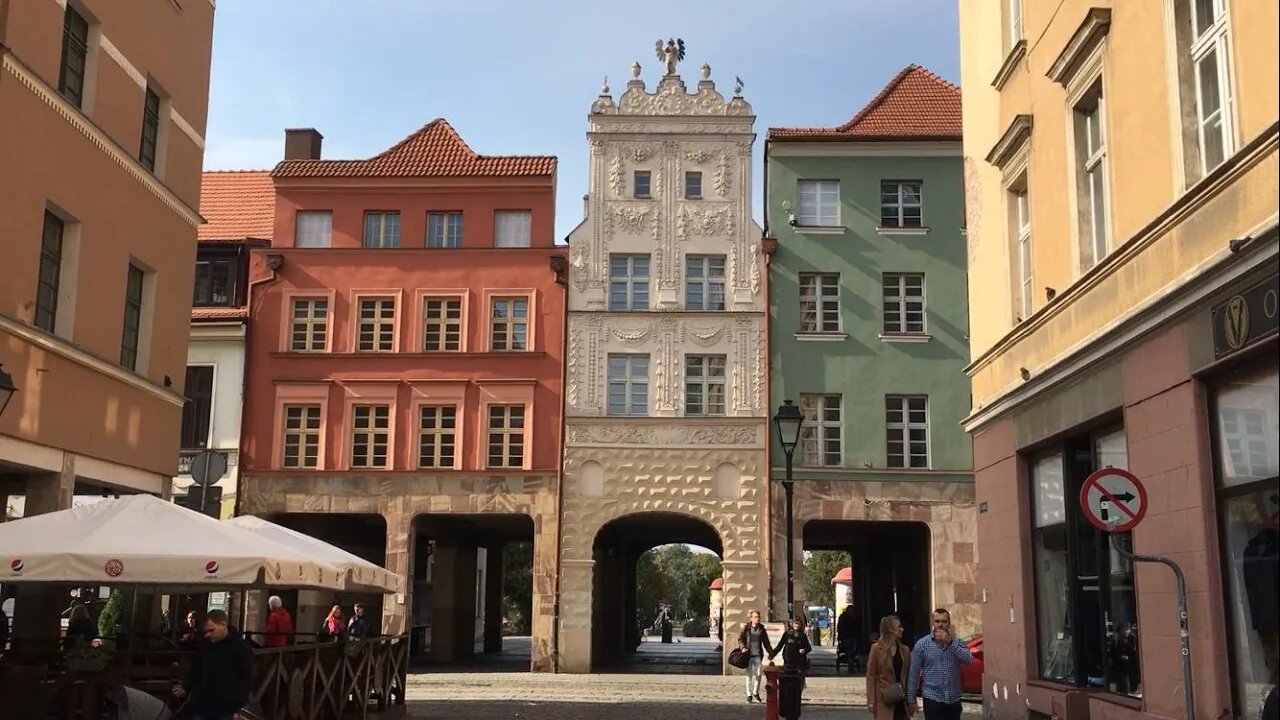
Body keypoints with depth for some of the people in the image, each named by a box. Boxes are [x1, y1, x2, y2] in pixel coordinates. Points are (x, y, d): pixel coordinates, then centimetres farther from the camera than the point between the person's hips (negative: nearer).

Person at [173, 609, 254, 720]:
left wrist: (239, 710, -11)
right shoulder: (204, 645, 7)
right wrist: (185, 688, 1)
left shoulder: (241, 647, -9)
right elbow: (195, 671, 18)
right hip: (203, 708, 5)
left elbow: (247, 680, -8)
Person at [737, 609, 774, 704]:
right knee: (749, 675, 2)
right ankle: (749, 695, 11)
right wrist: (743, 647, -11)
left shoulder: (761, 629, 8)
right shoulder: (746, 628, 3)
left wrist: (771, 652, 9)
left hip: (758, 654, 1)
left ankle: (756, 693, 16)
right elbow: (740, 639, 4)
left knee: (758, 674, -3)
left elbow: (766, 642, 13)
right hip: (748, 654, -1)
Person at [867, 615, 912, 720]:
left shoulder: (905, 650, 9)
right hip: (884, 700, -5)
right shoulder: (877, 648, -5)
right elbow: (871, 676, -6)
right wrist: (871, 701, -11)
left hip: (902, 700, 5)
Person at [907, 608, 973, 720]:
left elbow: (968, 659, -12)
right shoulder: (922, 644, -2)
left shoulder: (956, 642, 6)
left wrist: (950, 642, -18)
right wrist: (911, 700, -4)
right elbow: (913, 673, -2)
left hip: (954, 700, 3)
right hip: (933, 699, -3)